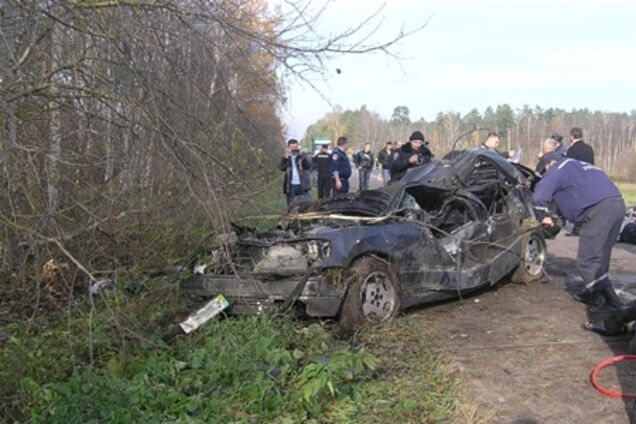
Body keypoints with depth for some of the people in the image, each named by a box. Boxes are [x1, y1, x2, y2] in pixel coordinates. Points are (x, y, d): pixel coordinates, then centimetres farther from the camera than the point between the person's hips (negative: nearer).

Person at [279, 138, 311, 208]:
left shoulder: (302, 156, 5)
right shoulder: (285, 158, 7)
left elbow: (307, 166, -11)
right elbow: (282, 168, -10)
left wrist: (302, 157, -25)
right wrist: (286, 157, -23)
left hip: (302, 185, -1)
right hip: (291, 186, 1)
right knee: (291, 207, 5)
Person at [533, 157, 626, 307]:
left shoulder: (560, 167, 10)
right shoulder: (578, 166, 36)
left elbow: (539, 196, -1)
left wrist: (542, 217, 15)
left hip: (600, 209, -9)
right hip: (617, 204, 9)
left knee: (587, 260, -6)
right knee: (599, 257, 19)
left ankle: (611, 303, -9)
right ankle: (593, 293, 27)